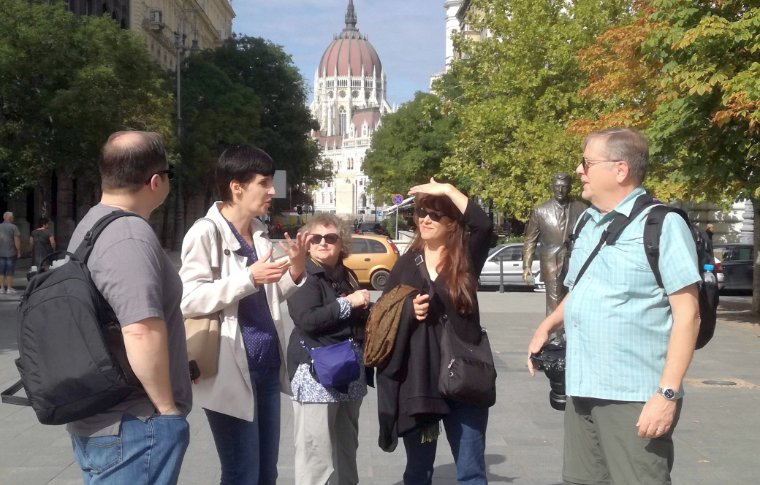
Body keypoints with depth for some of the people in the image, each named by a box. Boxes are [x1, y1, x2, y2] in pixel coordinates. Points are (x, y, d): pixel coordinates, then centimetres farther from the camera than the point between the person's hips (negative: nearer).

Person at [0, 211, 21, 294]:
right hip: (11, 252, -4)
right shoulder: (13, 227, -9)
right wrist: (19, 252, -8)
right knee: (10, 271, 1)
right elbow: (17, 240, -14)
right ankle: (9, 288, 2)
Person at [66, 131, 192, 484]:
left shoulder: (90, 225, 12)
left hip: (96, 420, 10)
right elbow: (142, 332, -30)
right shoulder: (130, 236, -20)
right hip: (133, 428, -10)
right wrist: (167, 409, -20)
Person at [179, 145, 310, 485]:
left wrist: (294, 270, 0)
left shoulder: (260, 233, 13)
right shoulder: (205, 232, -10)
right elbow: (188, 300, -17)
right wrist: (249, 277, -22)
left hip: (267, 366, 8)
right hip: (231, 371, -7)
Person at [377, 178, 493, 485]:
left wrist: (448, 190, -17)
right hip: (416, 379, 3)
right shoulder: (406, 264, 9)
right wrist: (409, 311, -8)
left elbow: (484, 225, -20)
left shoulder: (466, 258, 0)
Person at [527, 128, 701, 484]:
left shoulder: (662, 224, -11)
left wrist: (668, 393, -19)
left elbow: (687, 314, -13)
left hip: (635, 397, -8)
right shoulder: (588, 223, 13)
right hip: (583, 390, 8)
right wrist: (548, 325, 8)